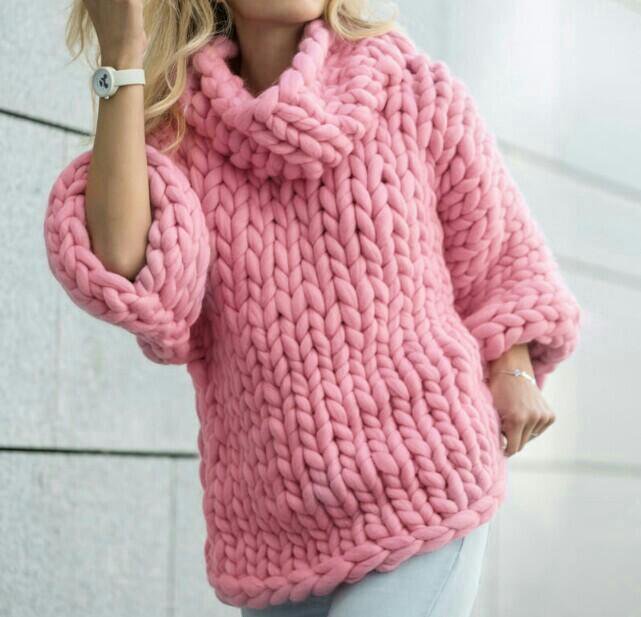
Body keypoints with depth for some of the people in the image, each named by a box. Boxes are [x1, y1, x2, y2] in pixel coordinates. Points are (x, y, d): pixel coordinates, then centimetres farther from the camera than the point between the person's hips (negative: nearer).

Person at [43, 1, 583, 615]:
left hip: (420, 502, -3)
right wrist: (121, 57, -19)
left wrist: (513, 369, -5)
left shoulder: (419, 96, -3)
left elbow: (499, 248, 12)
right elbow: (125, 277, -20)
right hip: (274, 538, 3)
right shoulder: (175, 131, 0)